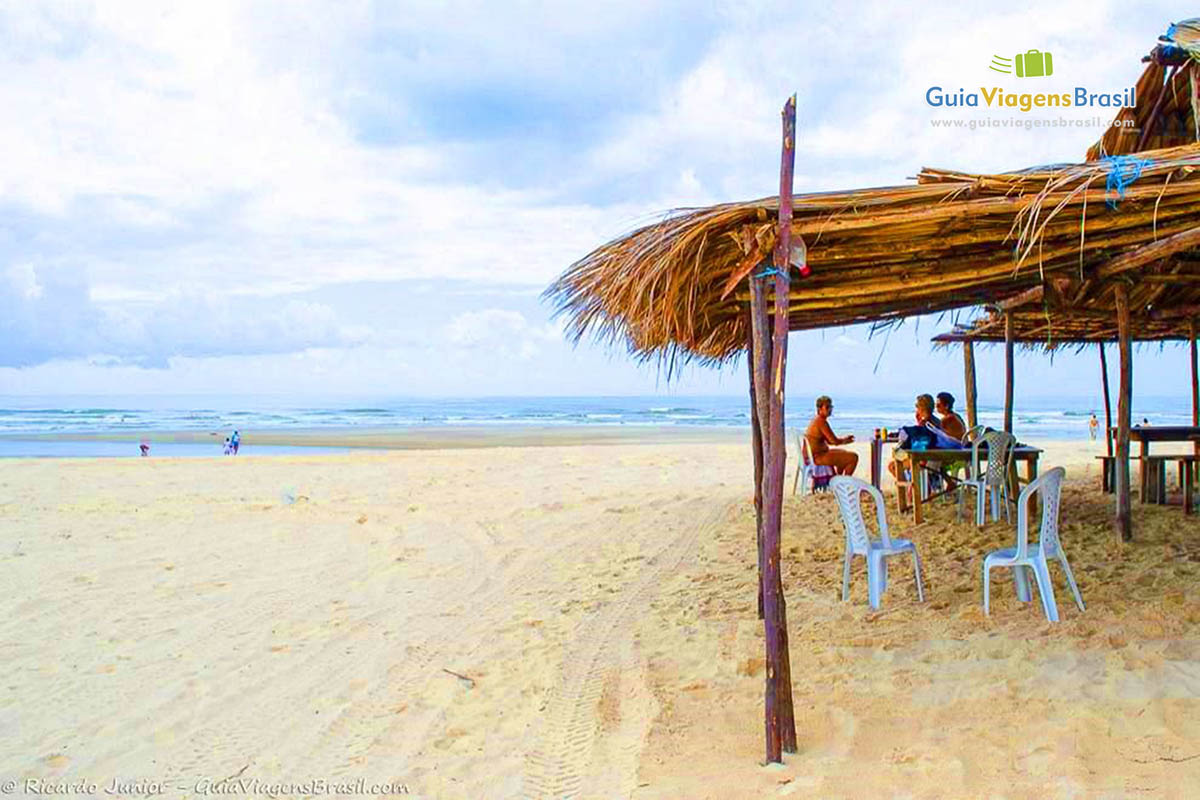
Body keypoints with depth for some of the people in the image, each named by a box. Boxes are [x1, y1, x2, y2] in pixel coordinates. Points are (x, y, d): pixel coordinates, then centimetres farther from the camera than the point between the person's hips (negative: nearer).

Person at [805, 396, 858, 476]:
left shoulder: (816, 419, 12)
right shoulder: (821, 422, -19)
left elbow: (829, 441, 18)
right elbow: (834, 441, -18)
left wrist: (844, 439, 7)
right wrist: (845, 440, 2)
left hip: (812, 455, 11)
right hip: (818, 456, -11)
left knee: (843, 453, 33)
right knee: (853, 457, -10)